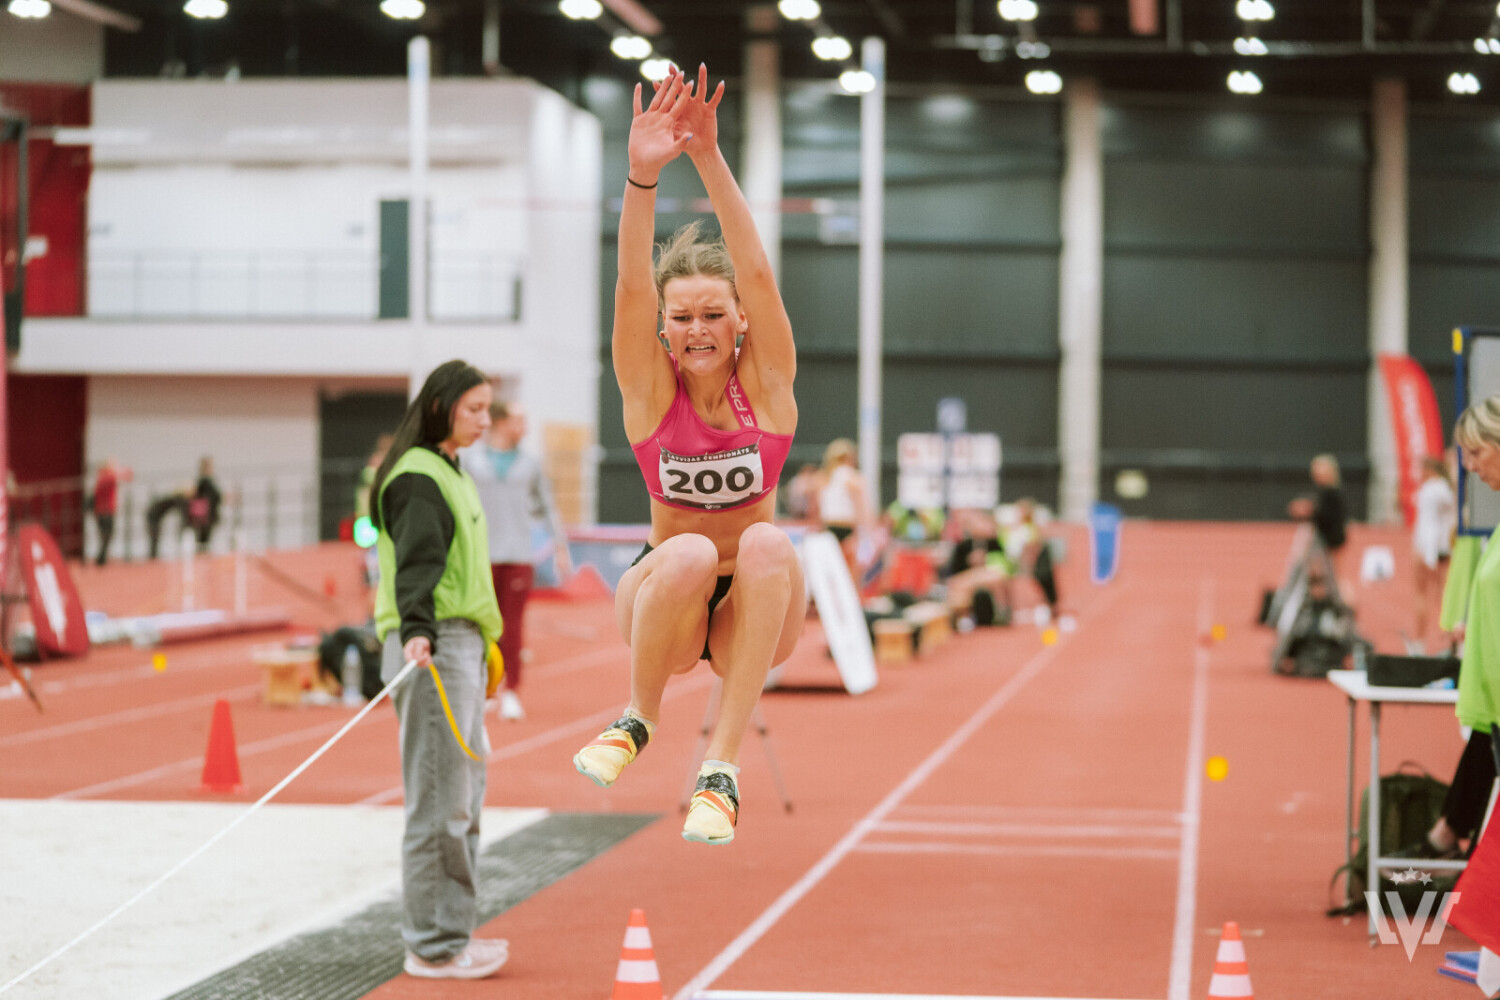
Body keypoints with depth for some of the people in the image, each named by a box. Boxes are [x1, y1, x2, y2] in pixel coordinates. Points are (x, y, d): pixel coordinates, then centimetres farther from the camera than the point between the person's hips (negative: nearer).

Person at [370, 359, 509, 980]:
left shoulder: (450, 473, 20)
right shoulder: (417, 477, -11)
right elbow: (416, 561, -25)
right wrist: (417, 631, -39)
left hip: (461, 644, 10)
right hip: (431, 648, -10)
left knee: (464, 794, 14)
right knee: (439, 800, -8)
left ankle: (452, 932, 22)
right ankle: (434, 947, -4)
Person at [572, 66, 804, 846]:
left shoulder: (765, 380, -6)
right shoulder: (649, 386, -7)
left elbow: (757, 275, -22)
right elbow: (632, 289, -24)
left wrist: (711, 161, -35)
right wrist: (642, 177, -40)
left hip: (752, 611, 1)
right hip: (663, 599, 0)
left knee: (768, 544, -33)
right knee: (688, 553, -35)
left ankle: (721, 767, -33)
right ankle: (639, 718, -9)